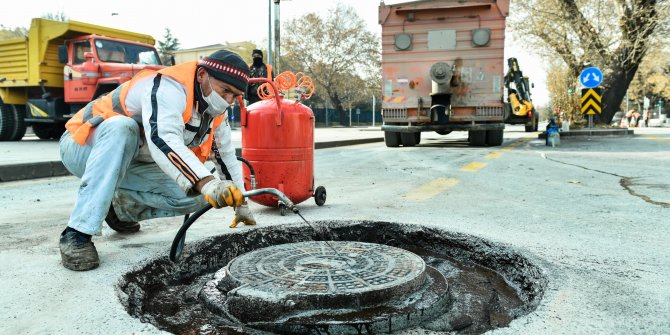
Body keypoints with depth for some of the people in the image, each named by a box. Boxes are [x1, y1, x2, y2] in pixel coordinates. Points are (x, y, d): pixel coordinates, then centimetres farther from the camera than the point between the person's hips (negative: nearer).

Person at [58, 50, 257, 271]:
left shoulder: (216, 111, -3)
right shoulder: (169, 87, -29)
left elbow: (226, 154, 8)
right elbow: (163, 140, -46)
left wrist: (240, 203, 11)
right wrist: (207, 183, -59)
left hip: (129, 166, 7)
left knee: (197, 197, -13)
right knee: (122, 126, -40)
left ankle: (122, 207, 12)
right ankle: (78, 234, -35)